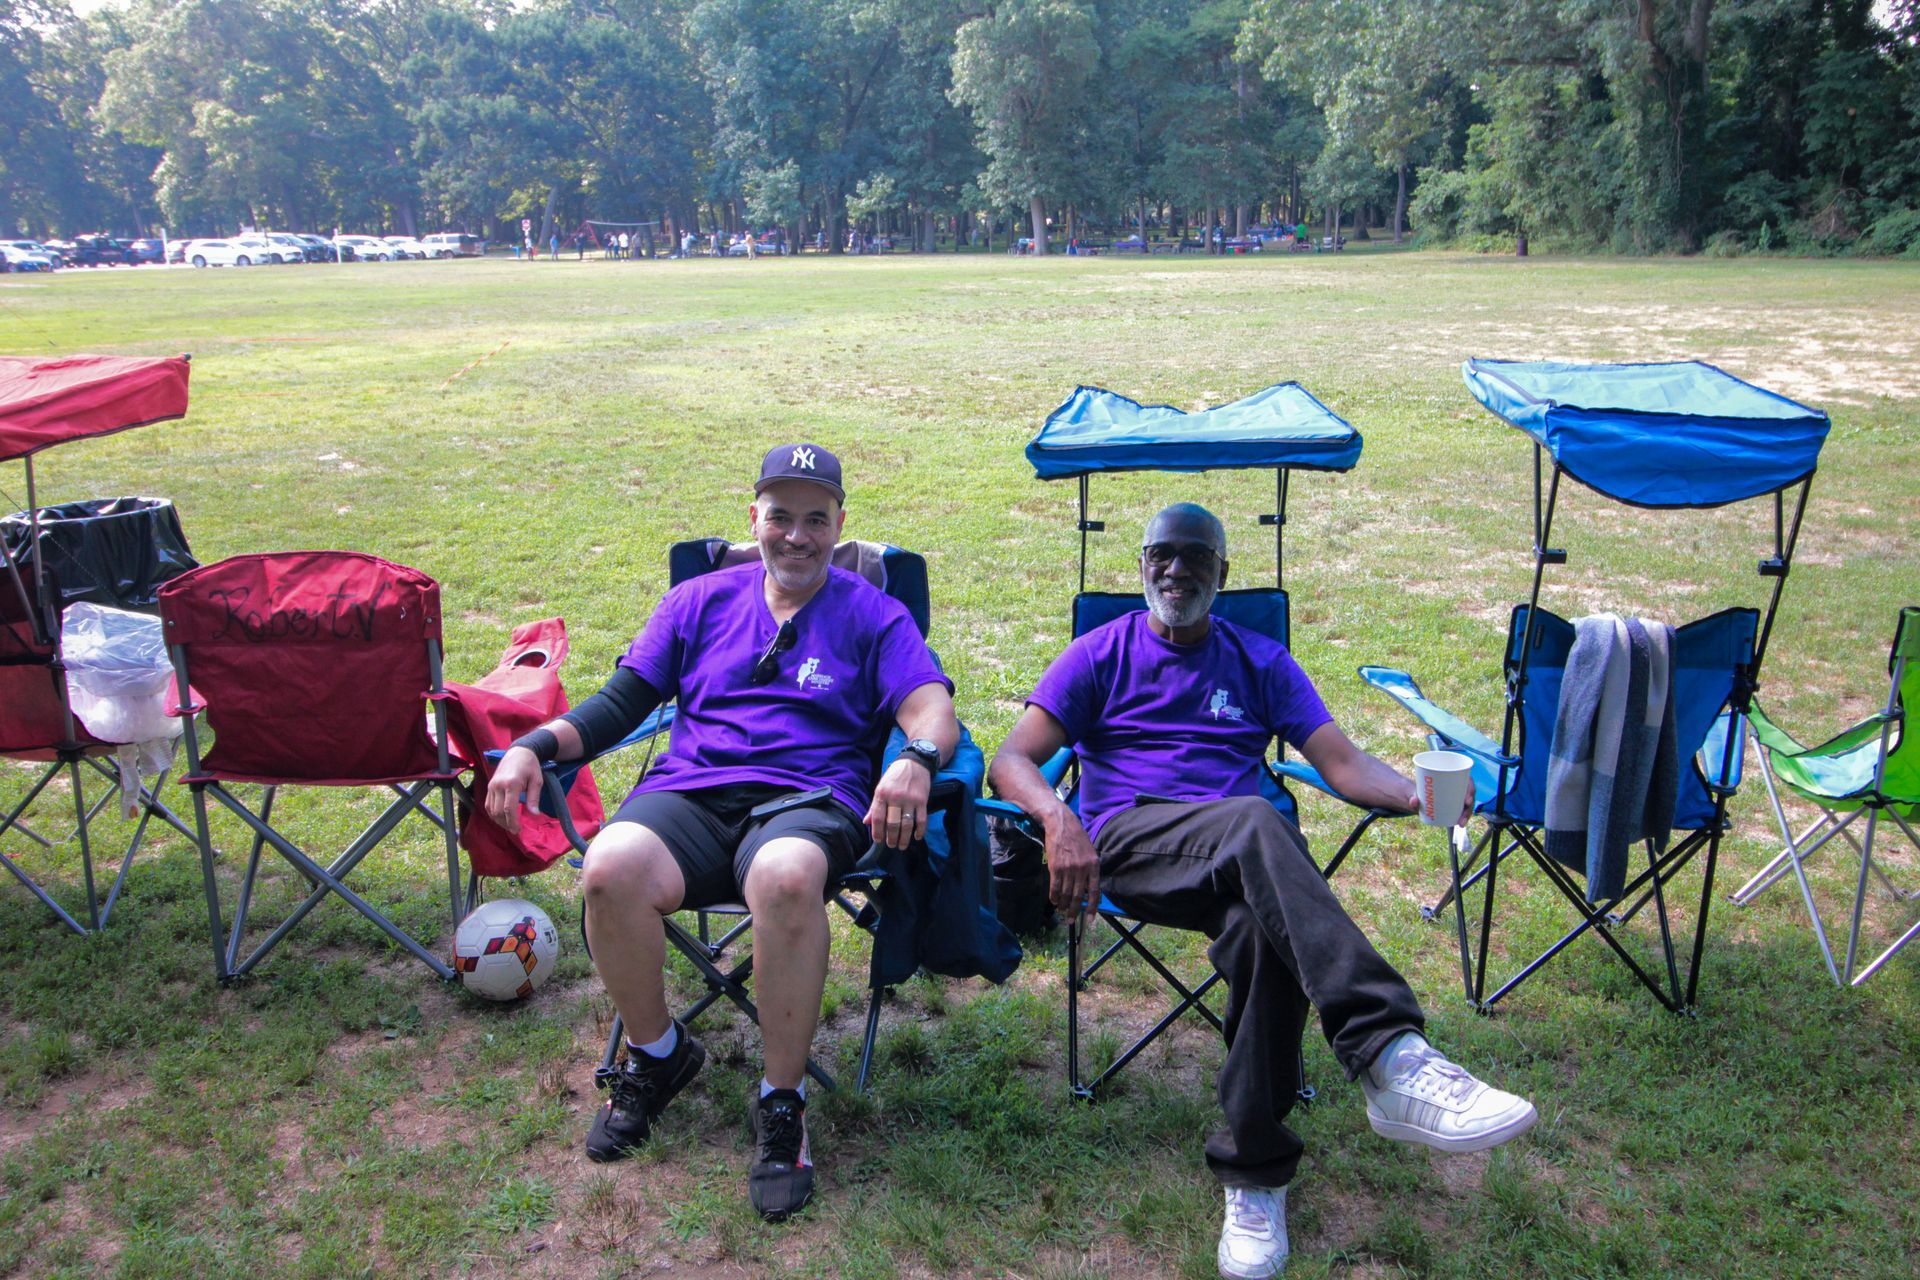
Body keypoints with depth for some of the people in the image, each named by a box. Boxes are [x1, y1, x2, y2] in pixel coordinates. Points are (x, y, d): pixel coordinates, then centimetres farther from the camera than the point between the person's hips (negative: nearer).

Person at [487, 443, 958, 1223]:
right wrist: (537, 744, 1)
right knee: (610, 868, -31)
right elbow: (622, 700, 18)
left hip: (809, 800, -2)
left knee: (786, 875, -40)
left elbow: (931, 707, 0)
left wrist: (916, 760, -25)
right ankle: (656, 1055, 0)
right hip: (690, 793, 3)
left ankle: (782, 1105, -18)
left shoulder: (872, 615, 14)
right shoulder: (701, 601, 22)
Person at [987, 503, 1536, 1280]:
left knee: (1264, 928, -36)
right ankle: (1393, 1060, -47)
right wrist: (1059, 818, -21)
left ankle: (1254, 1172, -25)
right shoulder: (1101, 655, 15)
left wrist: (1416, 791, -13)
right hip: (1128, 839, -2)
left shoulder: (1261, 661, 22)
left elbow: (1341, 762, 10)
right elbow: (1011, 761, 2)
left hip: (1242, 860, 3)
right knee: (1254, 823, -37)